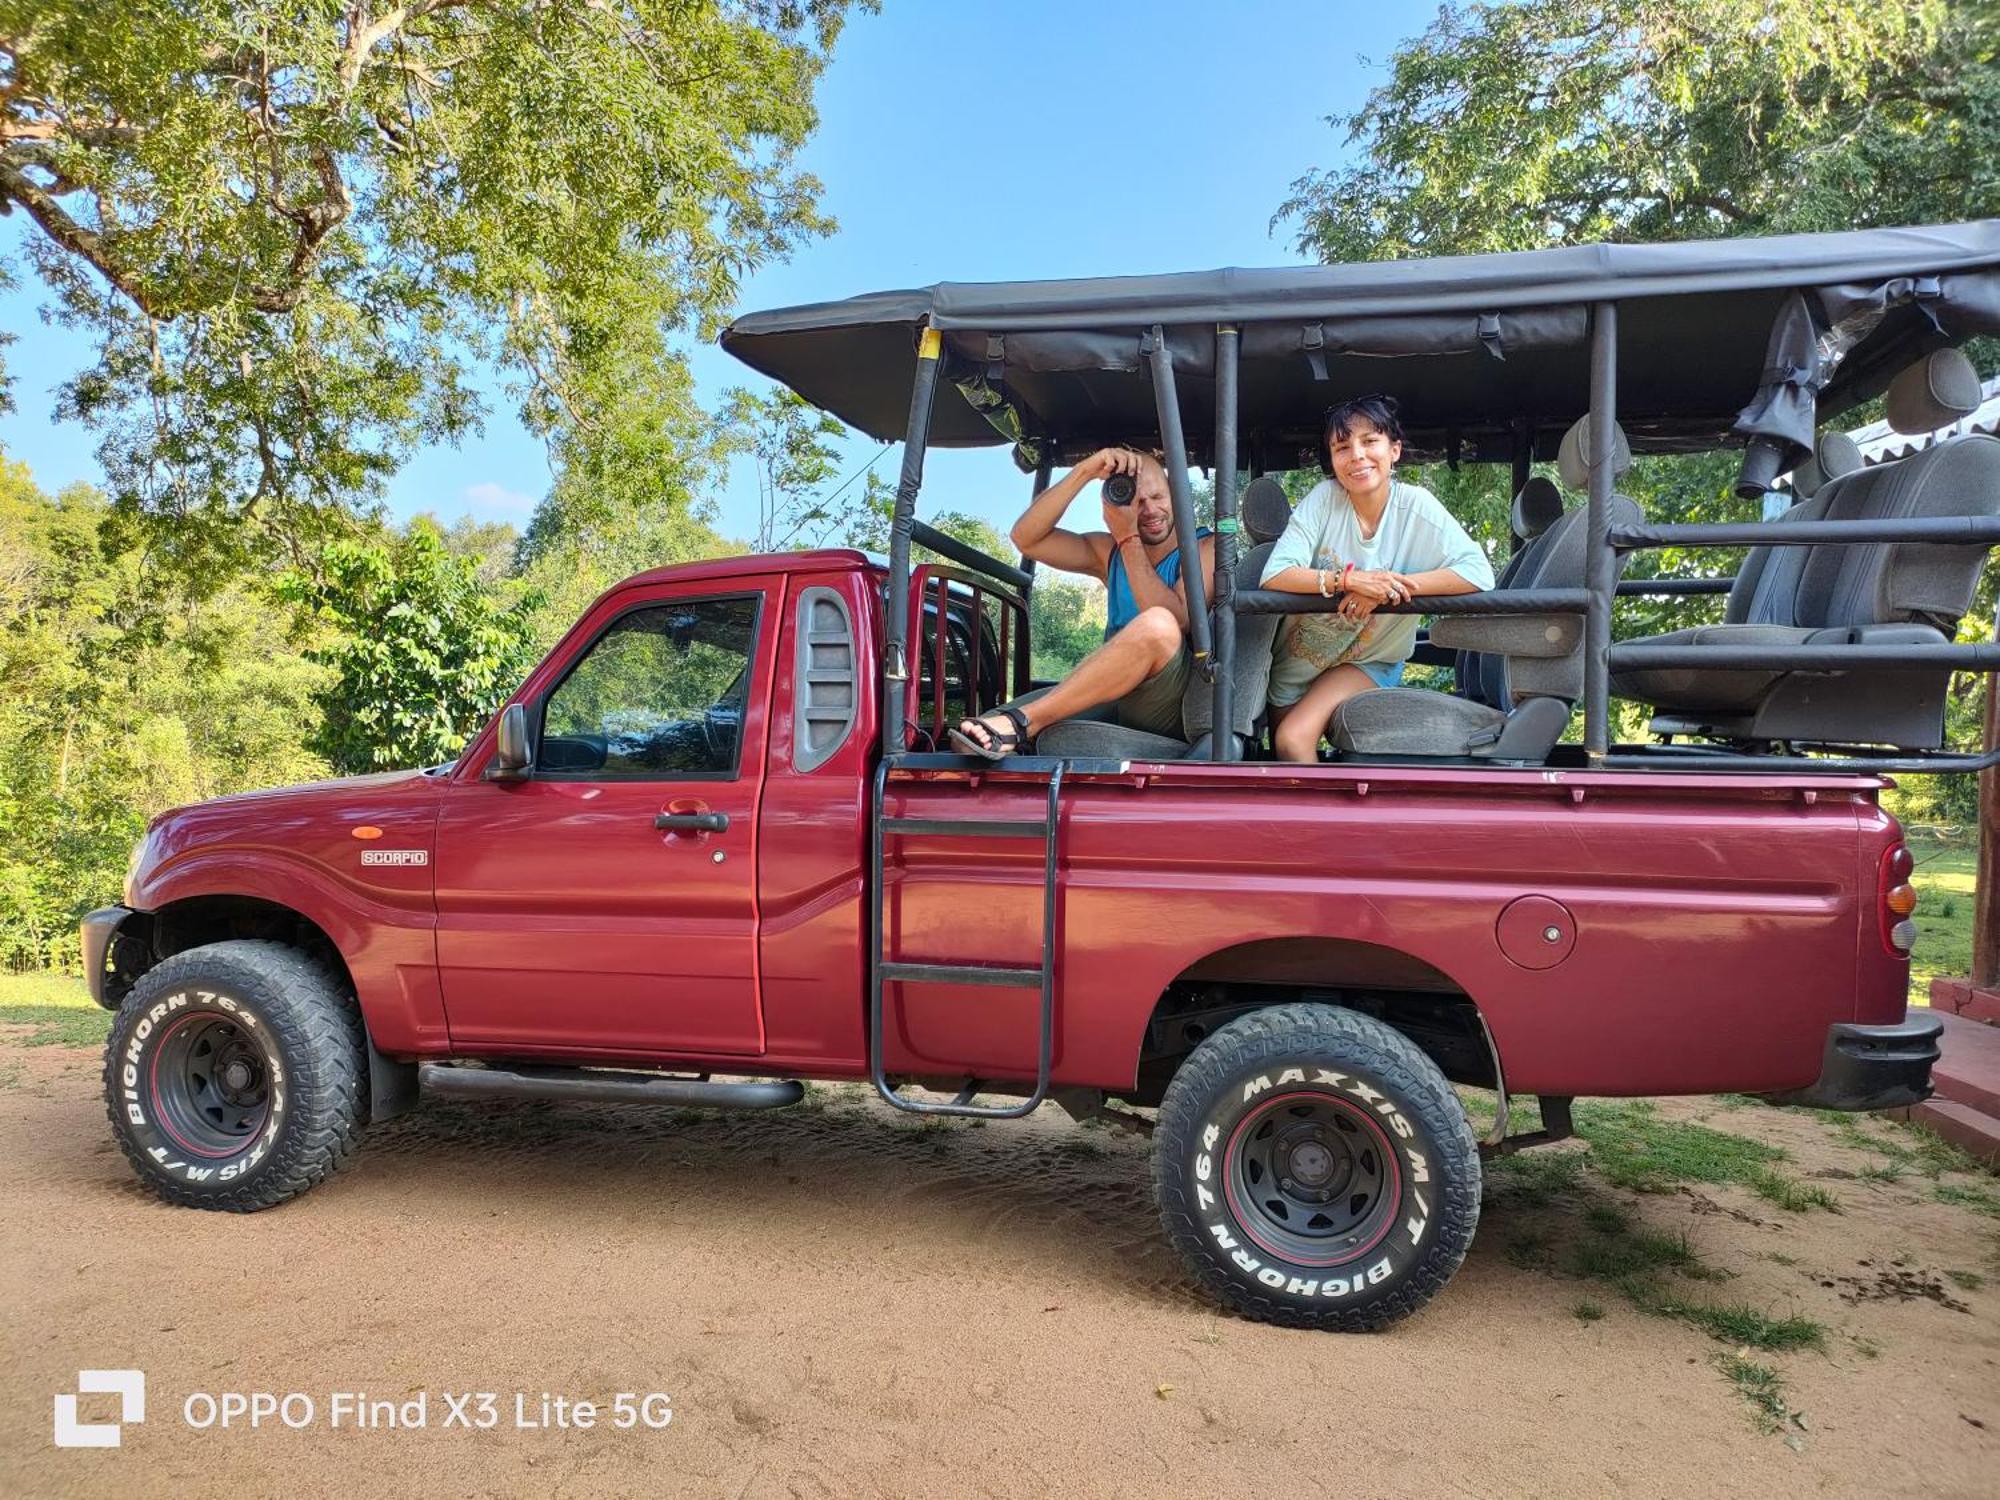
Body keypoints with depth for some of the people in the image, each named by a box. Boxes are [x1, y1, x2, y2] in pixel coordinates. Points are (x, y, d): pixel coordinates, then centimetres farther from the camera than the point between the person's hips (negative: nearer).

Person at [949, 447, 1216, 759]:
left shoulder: (1206, 548, 1)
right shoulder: (1109, 552, 15)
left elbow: (1175, 623, -18)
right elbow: (1026, 538, 2)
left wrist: (1129, 538, -14)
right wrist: (1084, 472, -7)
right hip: (1117, 704, 5)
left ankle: (1019, 723, -38)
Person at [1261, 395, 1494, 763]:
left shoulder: (1415, 505, -17)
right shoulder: (1324, 498, -16)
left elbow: (1479, 573, -27)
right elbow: (1274, 575, -24)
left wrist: (1387, 585, -34)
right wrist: (1350, 579, -37)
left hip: (1369, 660, -2)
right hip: (1299, 657, 2)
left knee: (1294, 739, -22)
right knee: (1286, 748, 12)